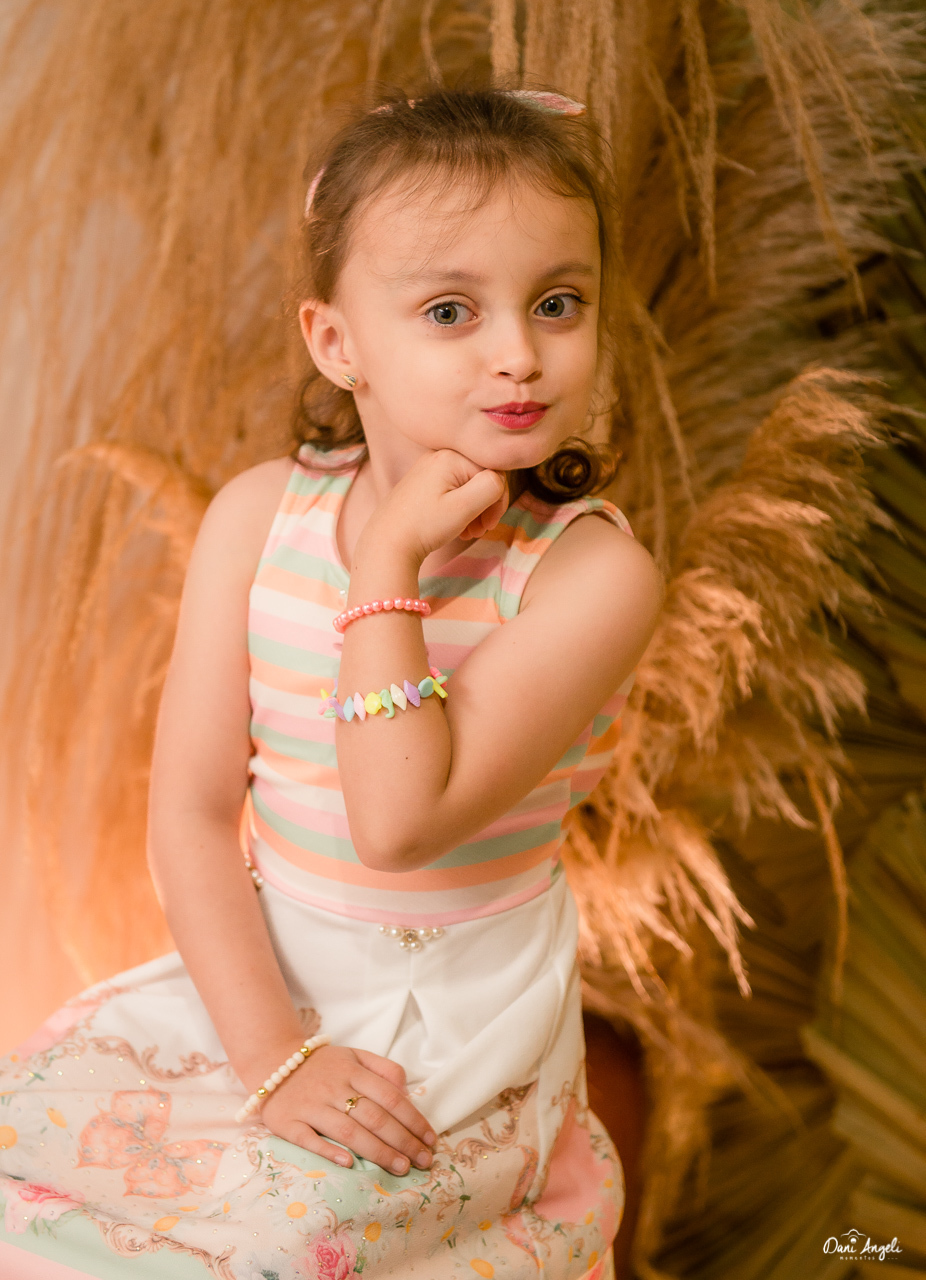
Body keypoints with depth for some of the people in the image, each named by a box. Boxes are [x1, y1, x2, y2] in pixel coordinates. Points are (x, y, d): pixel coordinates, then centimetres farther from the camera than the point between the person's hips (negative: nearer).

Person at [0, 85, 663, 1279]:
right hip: (258, 976, 4)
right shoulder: (259, 517, -8)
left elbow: (400, 823, -26)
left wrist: (387, 564, -24)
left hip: (460, 1023, -4)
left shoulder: (593, 571, -18)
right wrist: (273, 1053, -16)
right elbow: (191, 808, -8)